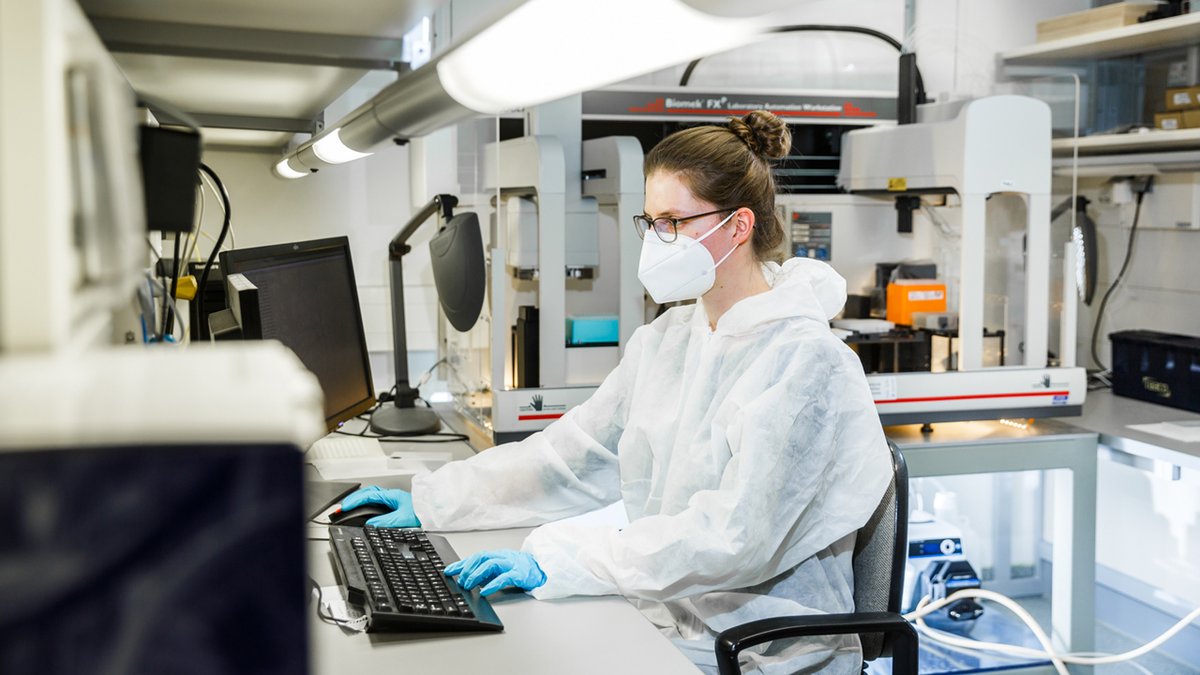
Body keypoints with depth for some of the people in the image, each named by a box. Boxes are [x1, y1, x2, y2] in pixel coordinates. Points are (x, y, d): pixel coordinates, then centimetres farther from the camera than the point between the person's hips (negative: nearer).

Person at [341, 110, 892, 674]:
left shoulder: (805, 361, -18)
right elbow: (573, 454, 9)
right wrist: (430, 501, 4)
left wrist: (556, 560, -28)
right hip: (662, 619, 7)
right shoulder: (666, 339, 8)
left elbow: (733, 537, -25)